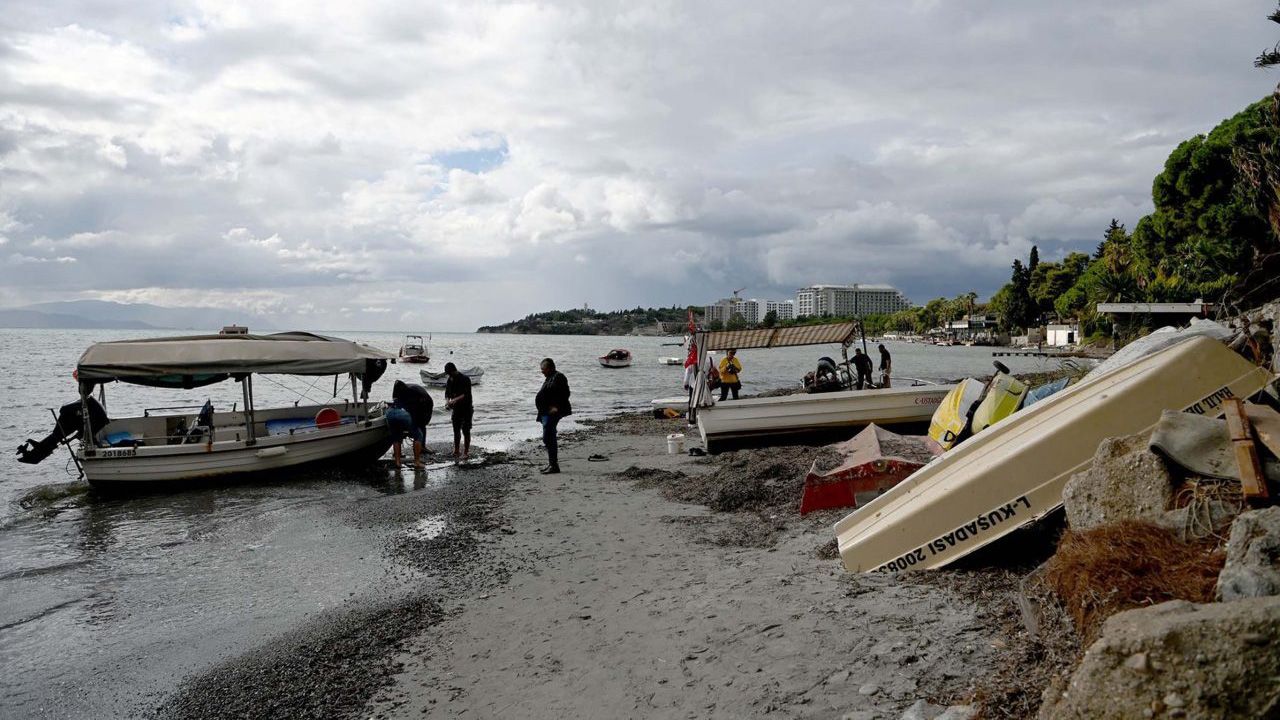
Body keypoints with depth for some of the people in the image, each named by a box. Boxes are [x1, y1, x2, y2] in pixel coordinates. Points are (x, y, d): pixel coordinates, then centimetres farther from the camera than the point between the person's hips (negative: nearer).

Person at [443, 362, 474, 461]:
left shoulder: (465, 379, -15)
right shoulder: (450, 380, 4)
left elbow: (466, 395, -23)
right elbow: (447, 393, 8)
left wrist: (455, 400, -34)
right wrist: (447, 401, -14)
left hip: (466, 409, -6)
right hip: (456, 409, 6)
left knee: (466, 431, -3)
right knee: (456, 430, 10)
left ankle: (466, 452, 3)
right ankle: (456, 451, 21)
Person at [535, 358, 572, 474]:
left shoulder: (558, 377, -12)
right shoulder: (549, 379, 20)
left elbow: (565, 394, -20)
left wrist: (557, 407, -27)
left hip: (552, 412, -11)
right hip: (546, 412, 11)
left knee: (548, 438, -14)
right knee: (549, 438, 16)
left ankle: (554, 466, -13)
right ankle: (552, 463, 24)